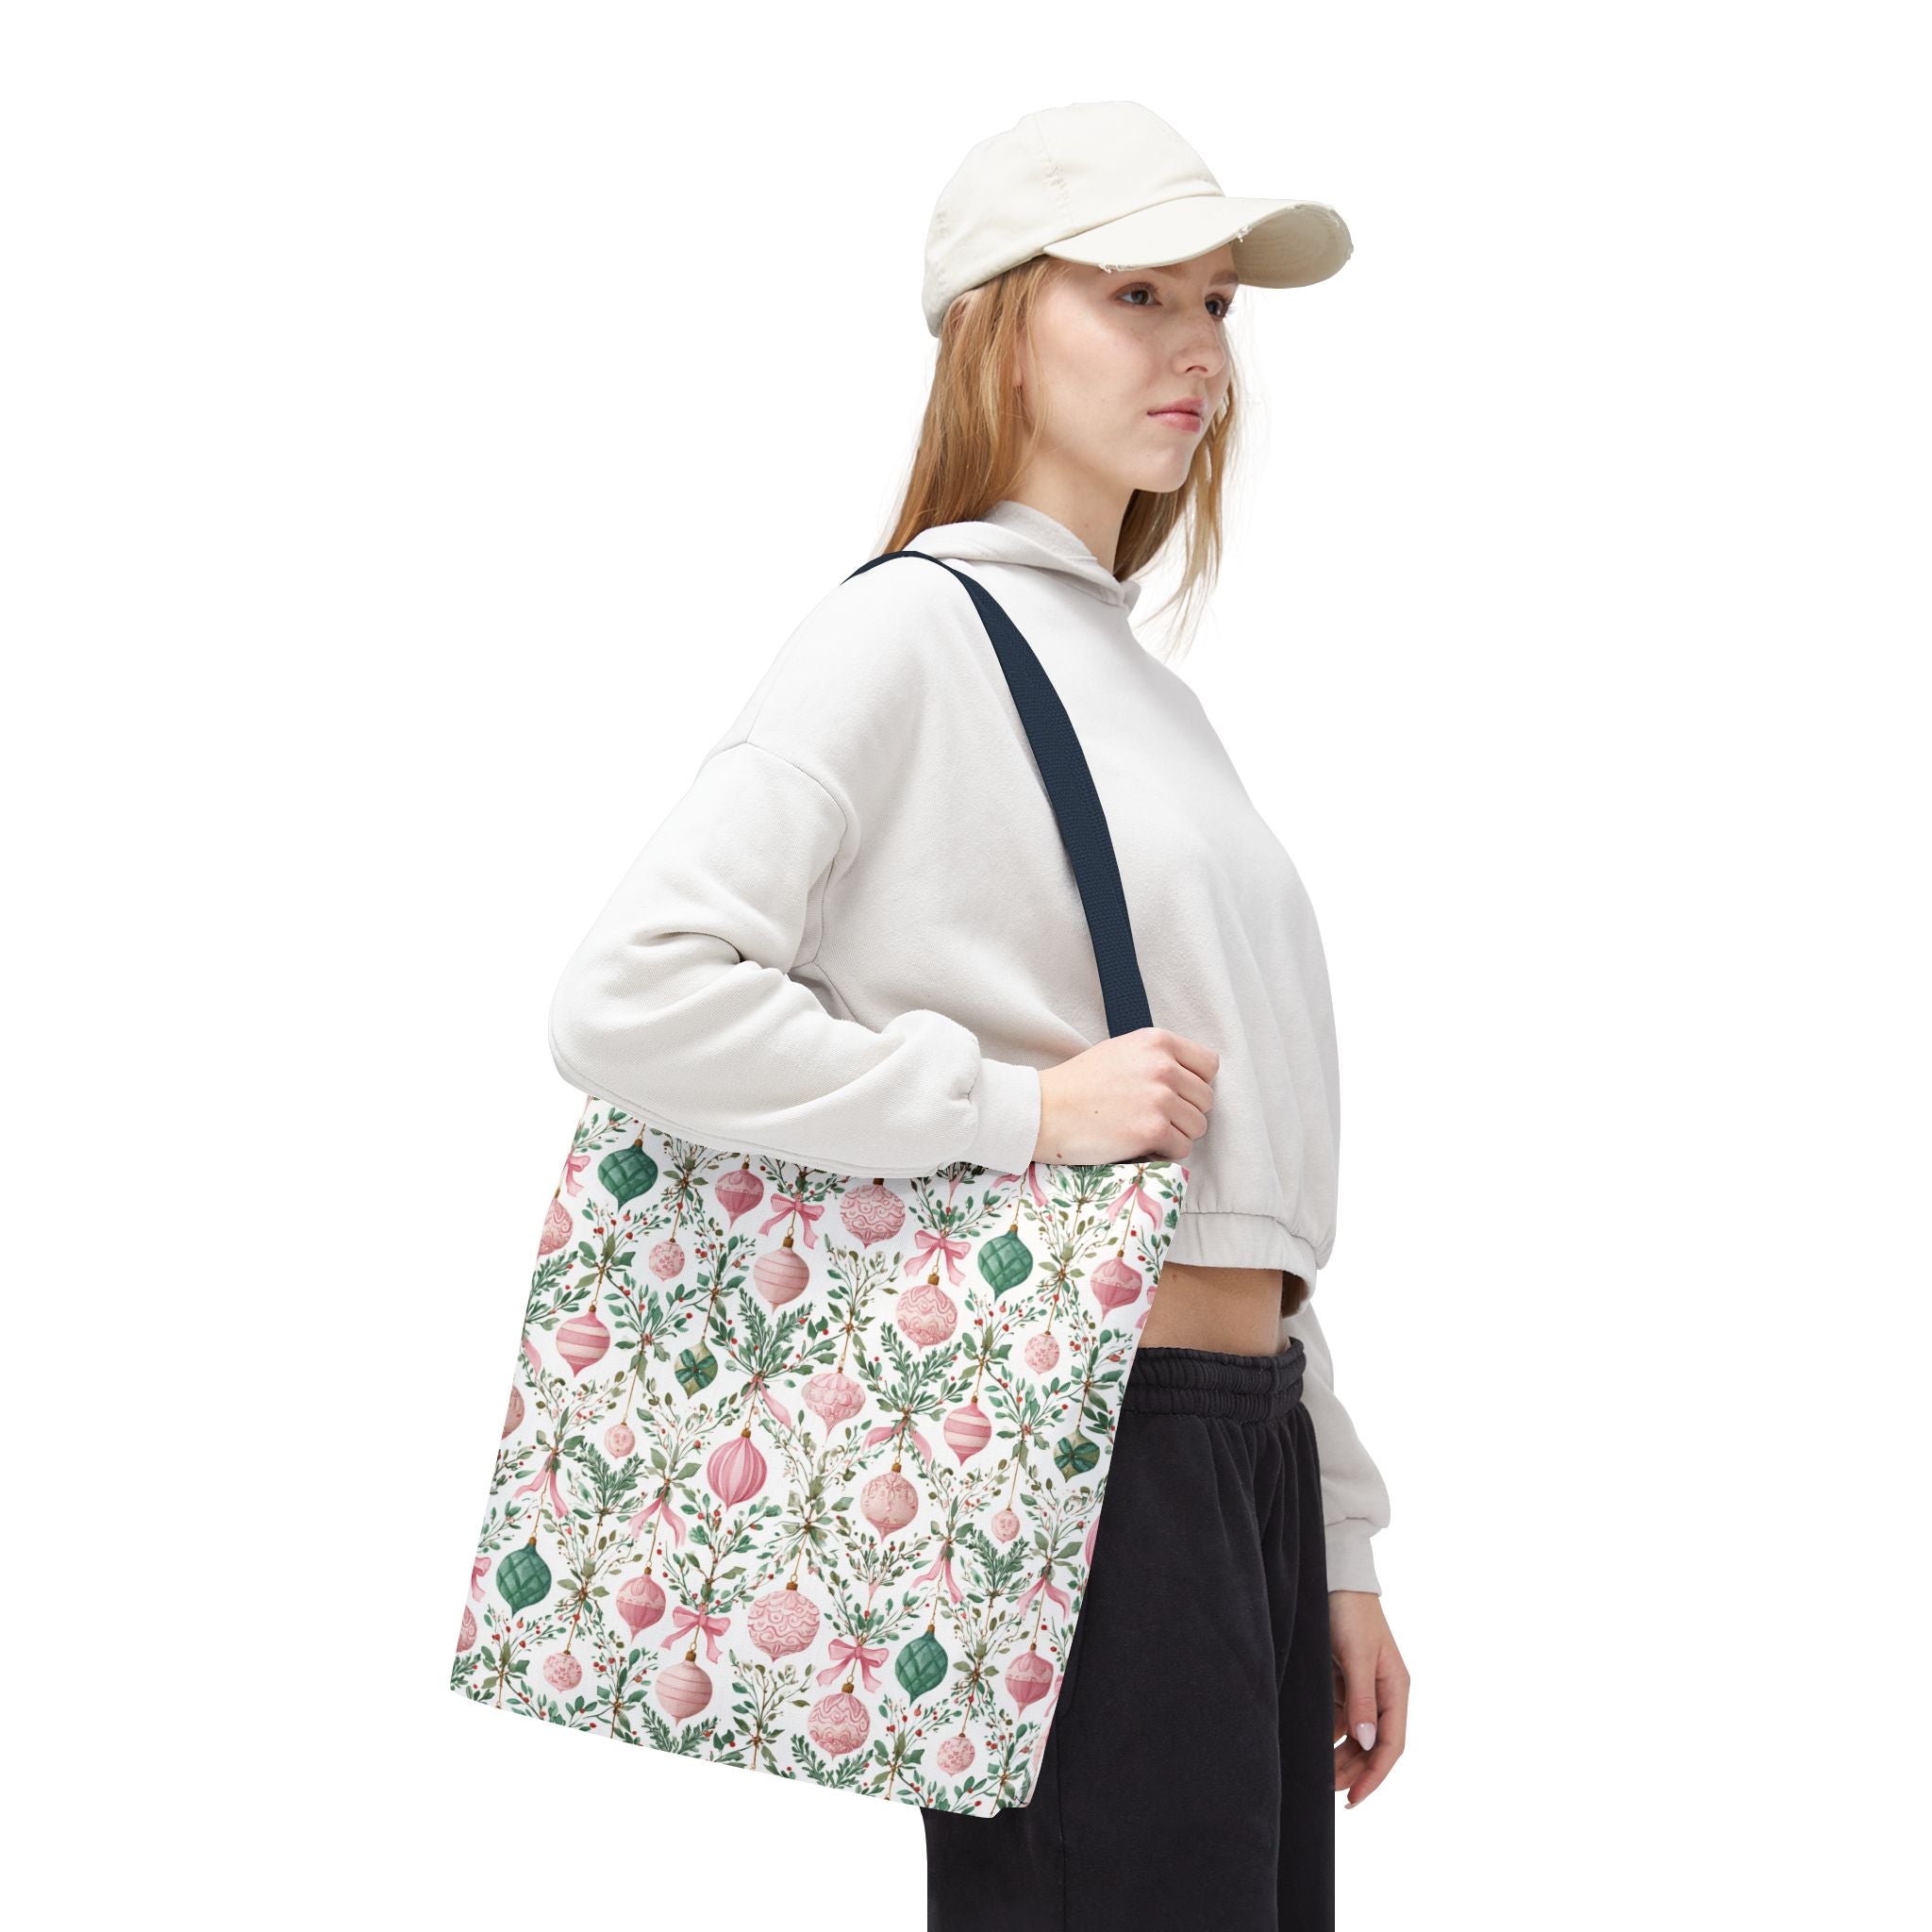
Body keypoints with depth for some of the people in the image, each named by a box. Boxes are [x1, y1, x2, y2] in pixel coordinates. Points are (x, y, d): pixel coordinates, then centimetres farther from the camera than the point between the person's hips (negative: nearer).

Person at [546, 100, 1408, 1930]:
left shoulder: (1141, 682, 19)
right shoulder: (914, 629, -6)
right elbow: (626, 1002, -20)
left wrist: (1333, 1544, 18)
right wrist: (1022, 1105, -19)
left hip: (1242, 1444, 8)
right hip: (1080, 1447, -8)